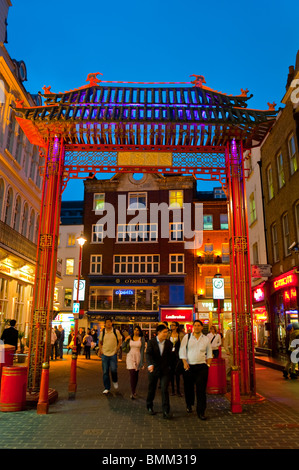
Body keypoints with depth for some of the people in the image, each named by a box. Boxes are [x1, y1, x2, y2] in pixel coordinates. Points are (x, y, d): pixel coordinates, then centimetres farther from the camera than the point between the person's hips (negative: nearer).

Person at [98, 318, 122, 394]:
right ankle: (107, 388, 16)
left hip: (113, 354, -2)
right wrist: (100, 350, 1)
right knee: (105, 372, 4)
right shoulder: (102, 332, 3)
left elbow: (120, 341, 6)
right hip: (104, 354, 2)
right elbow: (100, 342, 15)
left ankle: (115, 381, 25)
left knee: (113, 369, -8)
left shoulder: (116, 331, -2)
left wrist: (117, 349, -4)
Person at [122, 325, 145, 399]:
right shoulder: (129, 338, 3)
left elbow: (142, 350, -1)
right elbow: (123, 347, 5)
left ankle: (134, 390, 29)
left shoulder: (142, 339, 0)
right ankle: (133, 392, -8)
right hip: (130, 357, -1)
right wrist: (126, 340, -10)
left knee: (136, 375, 11)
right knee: (132, 374, -10)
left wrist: (141, 361, -6)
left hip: (138, 357, 1)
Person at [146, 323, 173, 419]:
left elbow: (170, 356, 10)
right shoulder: (151, 342, -7)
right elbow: (148, 354, -20)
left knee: (164, 390, -8)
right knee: (151, 390, 14)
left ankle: (166, 412, -1)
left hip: (165, 370, 1)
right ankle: (150, 407, 36)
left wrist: (169, 367, 5)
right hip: (153, 369, -1)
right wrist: (150, 364, -35)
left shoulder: (169, 343, 2)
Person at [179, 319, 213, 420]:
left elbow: (209, 353, 14)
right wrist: (185, 362, -9)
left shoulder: (206, 339, 6)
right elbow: (182, 351, 0)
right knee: (188, 387, 12)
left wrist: (208, 364, 3)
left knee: (201, 389, -3)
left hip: (202, 367, 0)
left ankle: (201, 412, 7)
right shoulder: (187, 337, 0)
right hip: (189, 366, 0)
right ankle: (189, 405, 37)